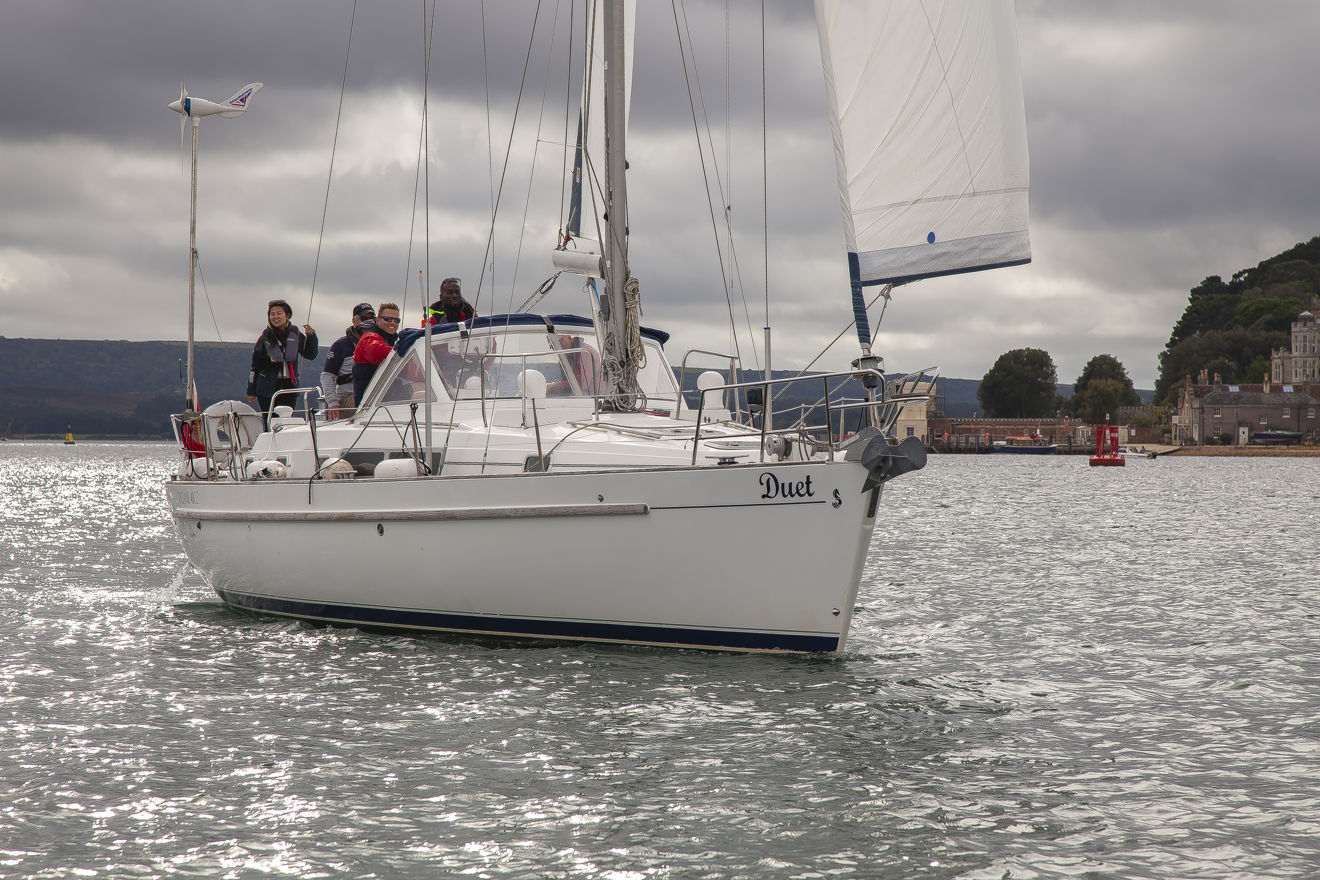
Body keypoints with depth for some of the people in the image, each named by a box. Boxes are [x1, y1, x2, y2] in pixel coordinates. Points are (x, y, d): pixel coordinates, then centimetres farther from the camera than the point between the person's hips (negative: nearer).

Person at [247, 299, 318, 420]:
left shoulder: (295, 334, 5)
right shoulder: (265, 337, -1)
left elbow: (310, 354, 15)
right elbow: (255, 366, 4)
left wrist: (311, 336, -2)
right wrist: (251, 391, 4)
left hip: (289, 387, 2)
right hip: (267, 388, -2)